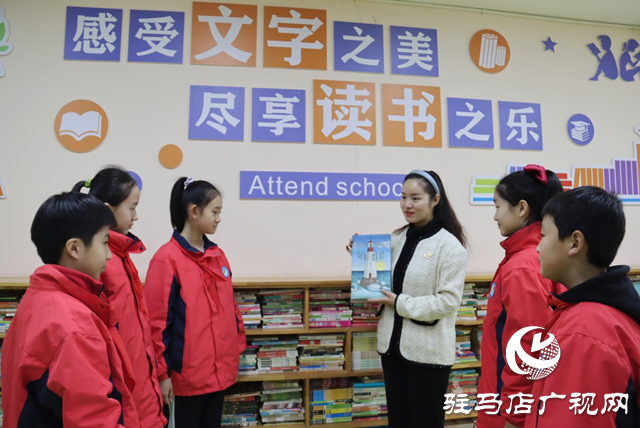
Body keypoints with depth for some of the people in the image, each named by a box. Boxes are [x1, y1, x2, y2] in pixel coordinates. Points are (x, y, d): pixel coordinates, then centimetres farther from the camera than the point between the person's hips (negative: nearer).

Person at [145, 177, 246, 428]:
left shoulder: (218, 255, 7)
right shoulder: (167, 259, -14)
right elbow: (157, 321, -13)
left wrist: (238, 347, 13)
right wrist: (162, 372, -10)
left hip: (221, 367, 6)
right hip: (189, 371, -6)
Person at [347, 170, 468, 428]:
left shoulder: (449, 245, -14)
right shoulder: (397, 238, 5)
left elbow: (448, 301, -20)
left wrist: (400, 303, -20)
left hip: (428, 351, -6)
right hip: (393, 345, 6)